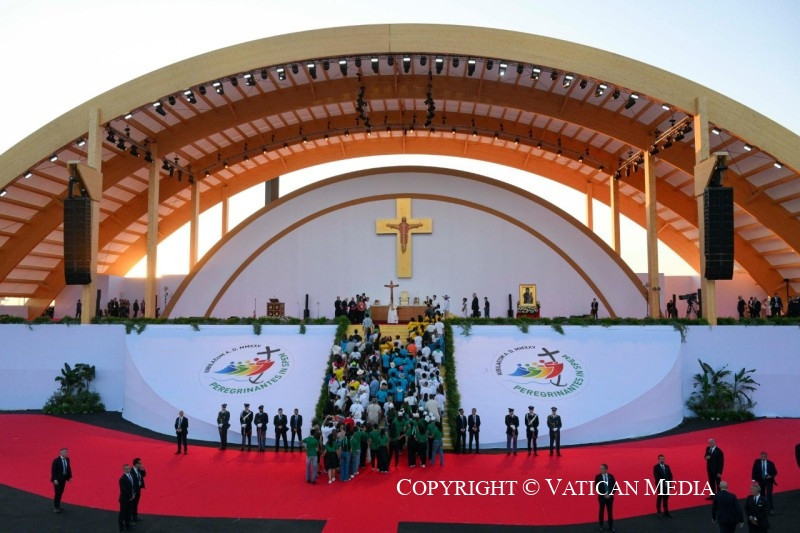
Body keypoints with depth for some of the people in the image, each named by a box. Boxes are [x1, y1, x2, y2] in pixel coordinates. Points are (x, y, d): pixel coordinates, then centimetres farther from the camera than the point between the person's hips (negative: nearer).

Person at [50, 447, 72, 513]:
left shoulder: (67, 459, 4)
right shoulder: (56, 460, -16)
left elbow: (69, 468, 11)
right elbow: (53, 470, -17)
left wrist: (70, 477, 7)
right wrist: (55, 479, -22)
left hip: (63, 479, 6)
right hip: (57, 479, -6)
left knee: (61, 493, 12)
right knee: (57, 493, -5)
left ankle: (58, 506, 24)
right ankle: (55, 508, 5)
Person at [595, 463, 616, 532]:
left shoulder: (611, 476, 1)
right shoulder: (598, 477, -4)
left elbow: (614, 487, 2)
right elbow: (596, 487, -7)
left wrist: (610, 494, -11)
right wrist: (604, 494, -14)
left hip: (610, 497, 1)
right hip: (602, 497, -1)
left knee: (610, 512, 4)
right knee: (601, 511, 5)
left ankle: (611, 527, 12)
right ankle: (601, 526, 14)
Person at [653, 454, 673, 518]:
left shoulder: (667, 466, 9)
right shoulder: (656, 467, -7)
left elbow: (670, 475, 9)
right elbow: (656, 477, -14)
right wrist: (663, 483, -17)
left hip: (667, 485, 5)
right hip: (660, 486, -5)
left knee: (666, 499, 9)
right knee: (659, 499, 1)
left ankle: (666, 512, 16)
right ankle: (658, 513, 7)